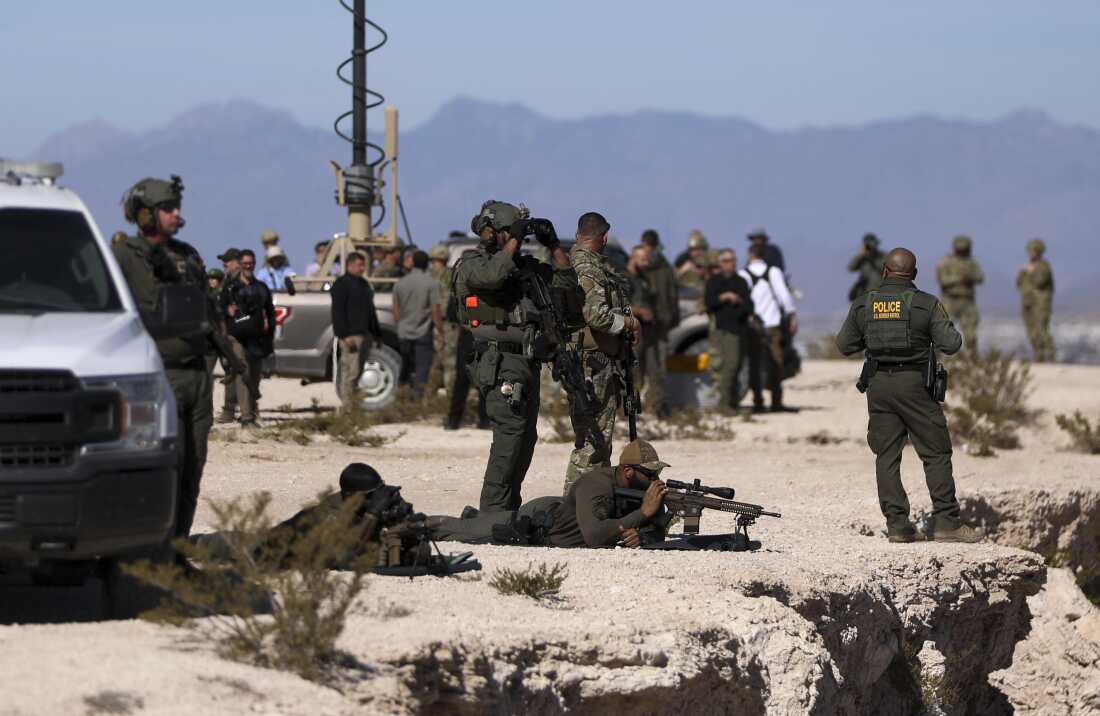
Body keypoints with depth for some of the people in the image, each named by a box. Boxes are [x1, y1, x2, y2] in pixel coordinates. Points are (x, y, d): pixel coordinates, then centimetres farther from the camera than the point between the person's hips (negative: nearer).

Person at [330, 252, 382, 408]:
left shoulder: (364, 284, 22)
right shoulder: (341, 284, -6)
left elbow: (370, 311, 28)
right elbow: (338, 312, -14)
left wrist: (377, 334, 24)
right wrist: (345, 335, -22)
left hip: (365, 335, 9)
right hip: (350, 335, -9)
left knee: (358, 371, 11)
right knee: (350, 371, -12)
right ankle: (348, 407, -12)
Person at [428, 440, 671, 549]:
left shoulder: (648, 487, -18)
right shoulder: (596, 486, -41)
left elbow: (657, 531, -14)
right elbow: (594, 536, -52)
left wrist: (639, 535, -39)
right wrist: (642, 513, -50)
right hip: (537, 520, -6)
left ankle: (472, 516, 58)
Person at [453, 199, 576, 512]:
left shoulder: (525, 265, 18)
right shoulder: (472, 263, -3)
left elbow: (565, 281, 20)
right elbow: (494, 274, -25)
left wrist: (553, 244, 10)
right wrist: (515, 240, -13)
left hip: (527, 363, 9)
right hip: (500, 363, -9)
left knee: (526, 437, 11)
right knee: (511, 429, -18)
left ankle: (509, 509, 18)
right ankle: (494, 511, -18)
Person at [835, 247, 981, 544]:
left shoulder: (863, 304, 3)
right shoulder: (927, 304, -6)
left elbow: (844, 345, 9)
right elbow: (951, 344, -10)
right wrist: (951, 331, 12)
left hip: (878, 385, 3)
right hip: (914, 385, -3)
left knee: (886, 455, 8)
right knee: (936, 453, 2)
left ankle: (897, 524, 4)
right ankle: (946, 522, -3)